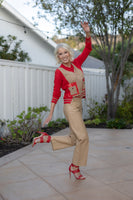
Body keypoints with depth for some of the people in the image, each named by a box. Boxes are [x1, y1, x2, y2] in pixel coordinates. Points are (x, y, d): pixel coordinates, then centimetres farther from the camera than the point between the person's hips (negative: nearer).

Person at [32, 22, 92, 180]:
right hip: (70, 106, -7)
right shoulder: (59, 72, -7)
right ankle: (75, 167, 8)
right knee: (83, 137, -9)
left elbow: (88, 49, 5)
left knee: (73, 139, 11)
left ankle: (46, 138, 22)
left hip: (79, 105, 7)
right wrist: (50, 114, -5)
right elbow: (56, 93, -6)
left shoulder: (77, 63, 8)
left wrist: (87, 33, -11)